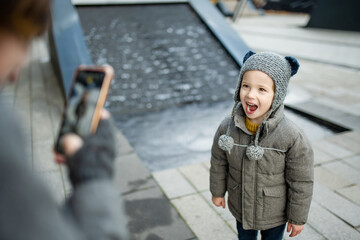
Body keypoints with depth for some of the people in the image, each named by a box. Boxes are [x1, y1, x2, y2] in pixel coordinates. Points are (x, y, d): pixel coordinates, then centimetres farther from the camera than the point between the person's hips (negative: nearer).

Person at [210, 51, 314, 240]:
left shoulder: (293, 138, -28)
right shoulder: (227, 128, -20)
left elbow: (301, 182, -16)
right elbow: (218, 162, -3)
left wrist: (297, 217, -6)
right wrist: (217, 192, 8)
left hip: (274, 214, -2)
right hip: (240, 207, 3)